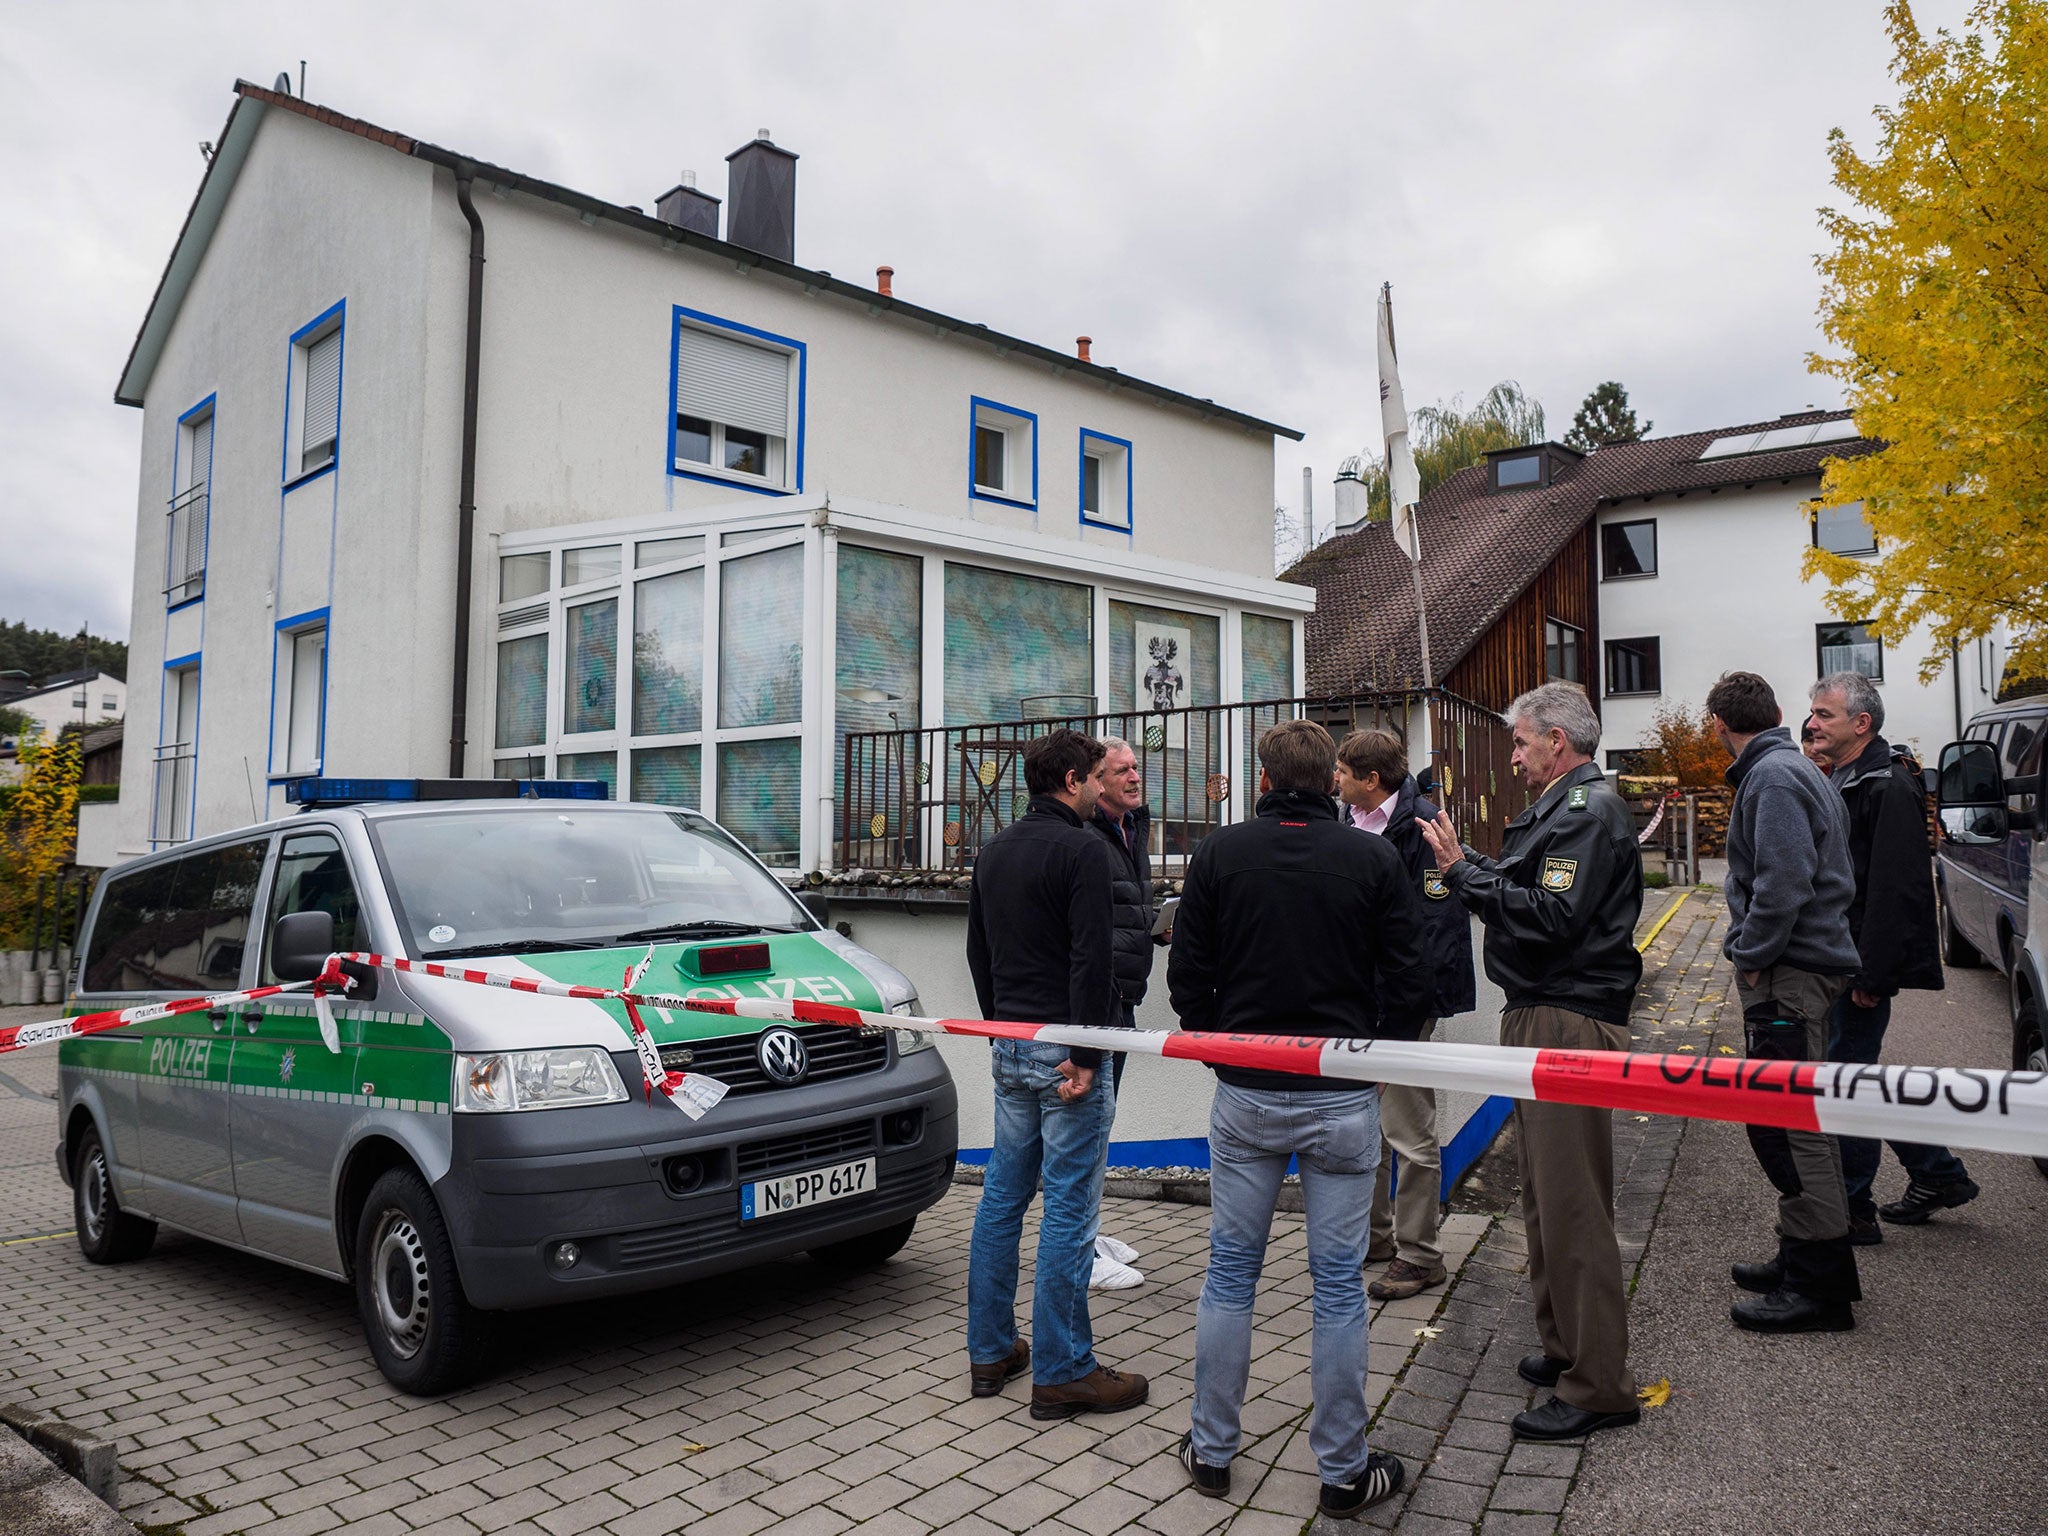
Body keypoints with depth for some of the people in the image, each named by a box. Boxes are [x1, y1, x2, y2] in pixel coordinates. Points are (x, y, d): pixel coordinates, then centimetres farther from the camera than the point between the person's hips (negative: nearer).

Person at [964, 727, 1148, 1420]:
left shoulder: (994, 850, 13)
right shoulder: (1078, 849, -13)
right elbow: (1090, 959, -19)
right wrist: (1085, 1055, -17)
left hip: (1008, 1049, 9)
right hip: (1064, 1048, -8)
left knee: (1002, 1196, 14)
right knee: (1069, 1208, -2)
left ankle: (990, 1351, 23)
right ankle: (1061, 1373, 5)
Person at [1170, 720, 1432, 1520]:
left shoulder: (1218, 853, -3)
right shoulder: (1374, 859, -5)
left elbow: (1187, 974, 1)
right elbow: (1409, 980, -2)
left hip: (1244, 1095, 1)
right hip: (1342, 1099, -1)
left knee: (1230, 1271, 13)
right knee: (1339, 1283, 8)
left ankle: (1212, 1450, 24)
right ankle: (1343, 1471, 19)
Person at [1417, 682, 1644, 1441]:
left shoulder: (1588, 812, -15)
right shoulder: (1564, 807, 18)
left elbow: (1550, 916, -25)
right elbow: (1522, 889, 14)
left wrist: (1463, 872, -19)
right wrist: (1468, 862, 6)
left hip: (1569, 1024, -11)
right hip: (1540, 1016, 11)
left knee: (1572, 1205, -5)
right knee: (1544, 1196, 19)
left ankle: (1597, 1386, 5)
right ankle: (1564, 1348, 32)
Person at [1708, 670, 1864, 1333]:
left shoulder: (1772, 778, -15)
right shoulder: (1795, 770, 17)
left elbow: (1784, 882, -24)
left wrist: (1750, 958, -15)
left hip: (1786, 976, -11)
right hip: (1804, 966, 11)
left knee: (1787, 1127, -6)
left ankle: (1818, 1287, 1)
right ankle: (1804, 1257, 28)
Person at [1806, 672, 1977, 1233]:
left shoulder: (1888, 789, -16)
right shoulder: (1844, 781, 15)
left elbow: (1894, 891, -22)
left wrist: (1872, 976, -24)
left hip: (1860, 963, -10)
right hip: (1837, 959, 10)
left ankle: (1850, 1210, 8)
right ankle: (1938, 1174, 31)